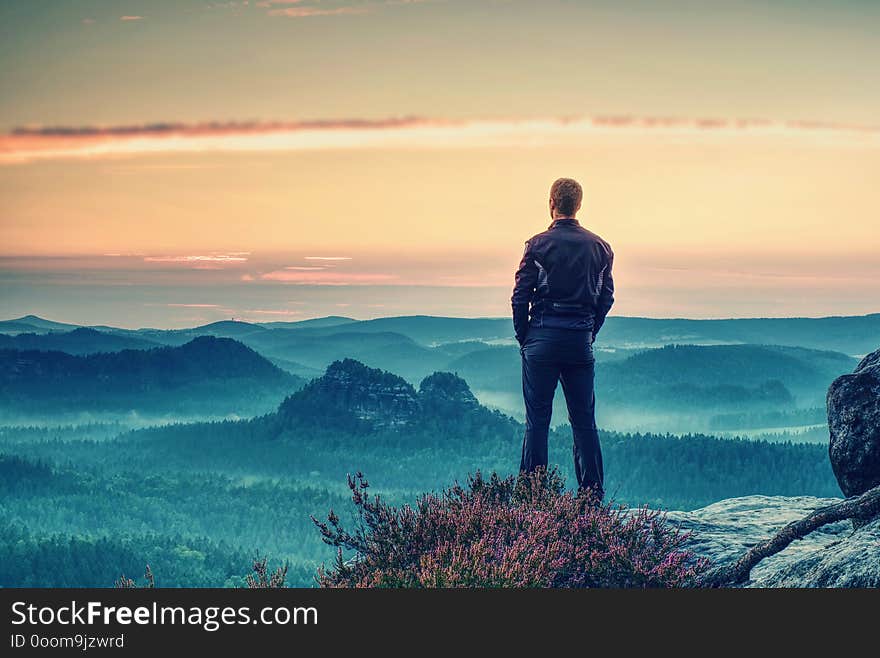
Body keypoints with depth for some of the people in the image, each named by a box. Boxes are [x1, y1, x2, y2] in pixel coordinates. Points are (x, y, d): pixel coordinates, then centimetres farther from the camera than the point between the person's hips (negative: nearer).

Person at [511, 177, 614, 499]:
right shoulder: (599, 247, 6)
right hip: (581, 341, 3)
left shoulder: (539, 244, -5)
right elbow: (606, 298, 8)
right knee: (584, 420, 9)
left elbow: (521, 296, -6)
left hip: (543, 337, -3)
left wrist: (523, 338, 4)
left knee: (537, 421, 1)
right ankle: (593, 494, 9)